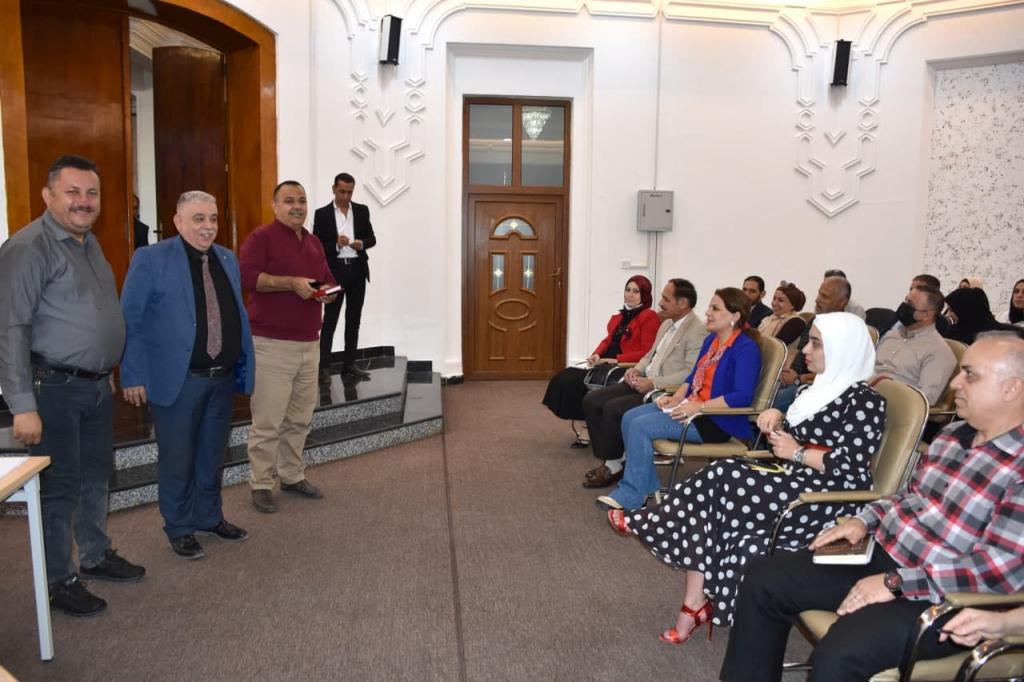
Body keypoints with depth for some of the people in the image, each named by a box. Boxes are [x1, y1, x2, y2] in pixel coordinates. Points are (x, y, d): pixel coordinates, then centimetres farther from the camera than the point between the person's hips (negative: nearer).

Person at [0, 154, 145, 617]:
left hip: (96, 385, 8)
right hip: (53, 388, -8)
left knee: (96, 475, 19)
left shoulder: (89, 242, 11)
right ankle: (58, 582, 19)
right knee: (59, 486, 3)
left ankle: (96, 556, 36)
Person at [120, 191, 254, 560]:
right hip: (177, 379, -5)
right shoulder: (150, 259, -8)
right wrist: (134, 376, -12)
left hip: (222, 377, 5)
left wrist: (243, 364, 10)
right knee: (178, 458, 8)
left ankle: (209, 517, 35)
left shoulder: (228, 259, 9)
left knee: (212, 455, 18)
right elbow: (129, 322, -8)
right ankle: (179, 528, 24)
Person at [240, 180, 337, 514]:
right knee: (268, 421, -4)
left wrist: (328, 292, 1)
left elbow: (328, 278, 24)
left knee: (300, 418, 12)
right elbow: (245, 275, -17)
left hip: (309, 343, 7)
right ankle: (261, 485, 9)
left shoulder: (314, 242, 17)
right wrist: (291, 283, -22)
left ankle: (292, 476, 26)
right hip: (272, 344, -7)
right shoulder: (261, 237, -4)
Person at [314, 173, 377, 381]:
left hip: (357, 270, 4)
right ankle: (323, 366, 1)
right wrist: (336, 244, -21)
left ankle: (349, 364, 15)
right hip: (334, 271, -3)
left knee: (354, 319, 8)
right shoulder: (322, 214, -1)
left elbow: (372, 238, 9)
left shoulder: (362, 210, 8)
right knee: (330, 319, -2)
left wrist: (362, 243, -13)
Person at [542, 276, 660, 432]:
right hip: (605, 364, 8)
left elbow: (647, 352, -11)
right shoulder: (619, 317, 22)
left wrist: (617, 359, -18)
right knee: (565, 377, -13)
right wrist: (596, 355, -2)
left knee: (575, 381, -22)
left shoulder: (649, 317, -3)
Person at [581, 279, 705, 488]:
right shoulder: (667, 324, 15)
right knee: (591, 401, -4)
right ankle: (609, 459, 3)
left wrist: (653, 383, -23)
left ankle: (614, 466, -5)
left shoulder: (697, 332, -14)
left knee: (613, 408, -26)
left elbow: (691, 374, -22)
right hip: (644, 383, 9)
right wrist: (637, 369, 2)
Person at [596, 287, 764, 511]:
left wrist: (699, 407, -26)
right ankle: (649, 487, 2)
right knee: (630, 417, -3)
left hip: (718, 420, -9)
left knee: (641, 426, -21)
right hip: (693, 406, 9)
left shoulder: (746, 348, -15)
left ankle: (630, 497, -10)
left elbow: (742, 396, -25)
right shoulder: (712, 340, 12)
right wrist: (676, 397, 0)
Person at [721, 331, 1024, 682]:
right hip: (881, 554, 8)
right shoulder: (954, 433, 9)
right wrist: (864, 520, 5)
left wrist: (896, 582, -22)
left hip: (937, 595, -8)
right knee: (763, 578, 3)